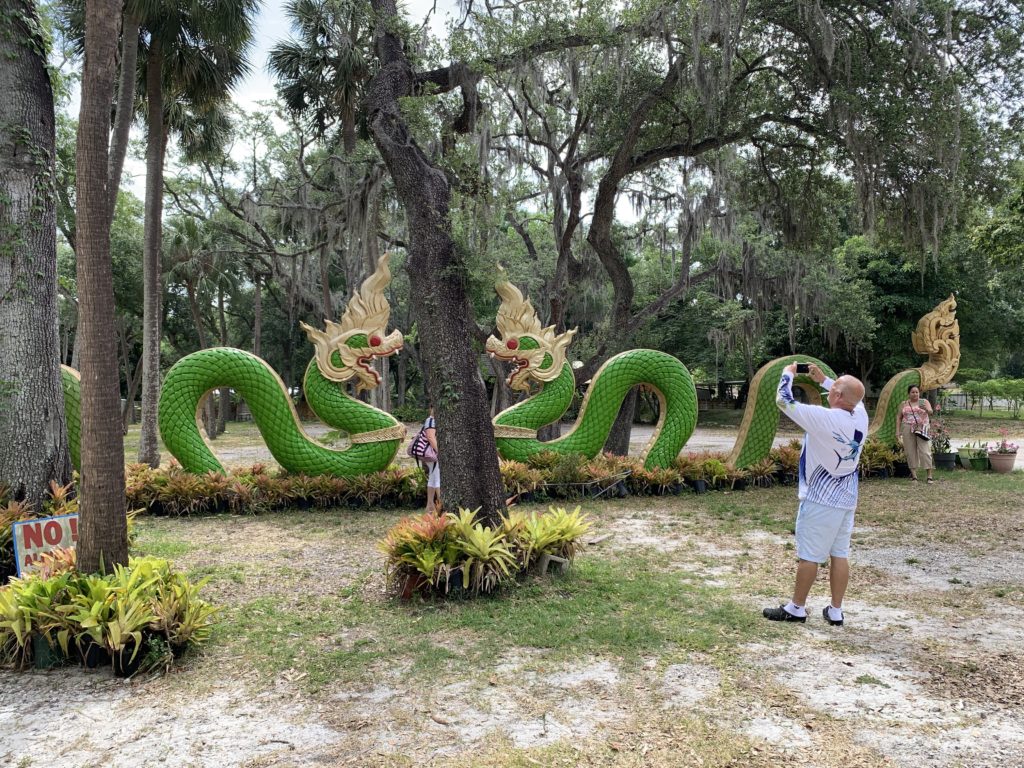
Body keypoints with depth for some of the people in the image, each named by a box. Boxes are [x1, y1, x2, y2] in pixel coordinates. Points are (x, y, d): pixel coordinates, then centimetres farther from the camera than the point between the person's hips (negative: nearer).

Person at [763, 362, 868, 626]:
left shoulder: (825, 418, -24)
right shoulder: (861, 415, -3)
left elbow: (784, 401, -17)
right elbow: (853, 396, 22)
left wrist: (788, 374, -1)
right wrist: (823, 379, 20)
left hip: (820, 499, -7)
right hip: (847, 498, 7)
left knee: (808, 555, 3)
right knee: (840, 554, 11)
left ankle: (797, 608, 14)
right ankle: (835, 611, 18)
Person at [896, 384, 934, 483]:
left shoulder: (924, 402, 6)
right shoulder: (903, 404, 10)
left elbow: (930, 412, -10)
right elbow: (899, 417, 10)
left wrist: (926, 409, -32)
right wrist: (898, 430, 1)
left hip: (922, 429, -2)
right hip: (908, 430, 2)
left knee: (925, 451, -7)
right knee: (911, 452, 1)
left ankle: (929, 476, -5)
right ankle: (914, 475, 6)